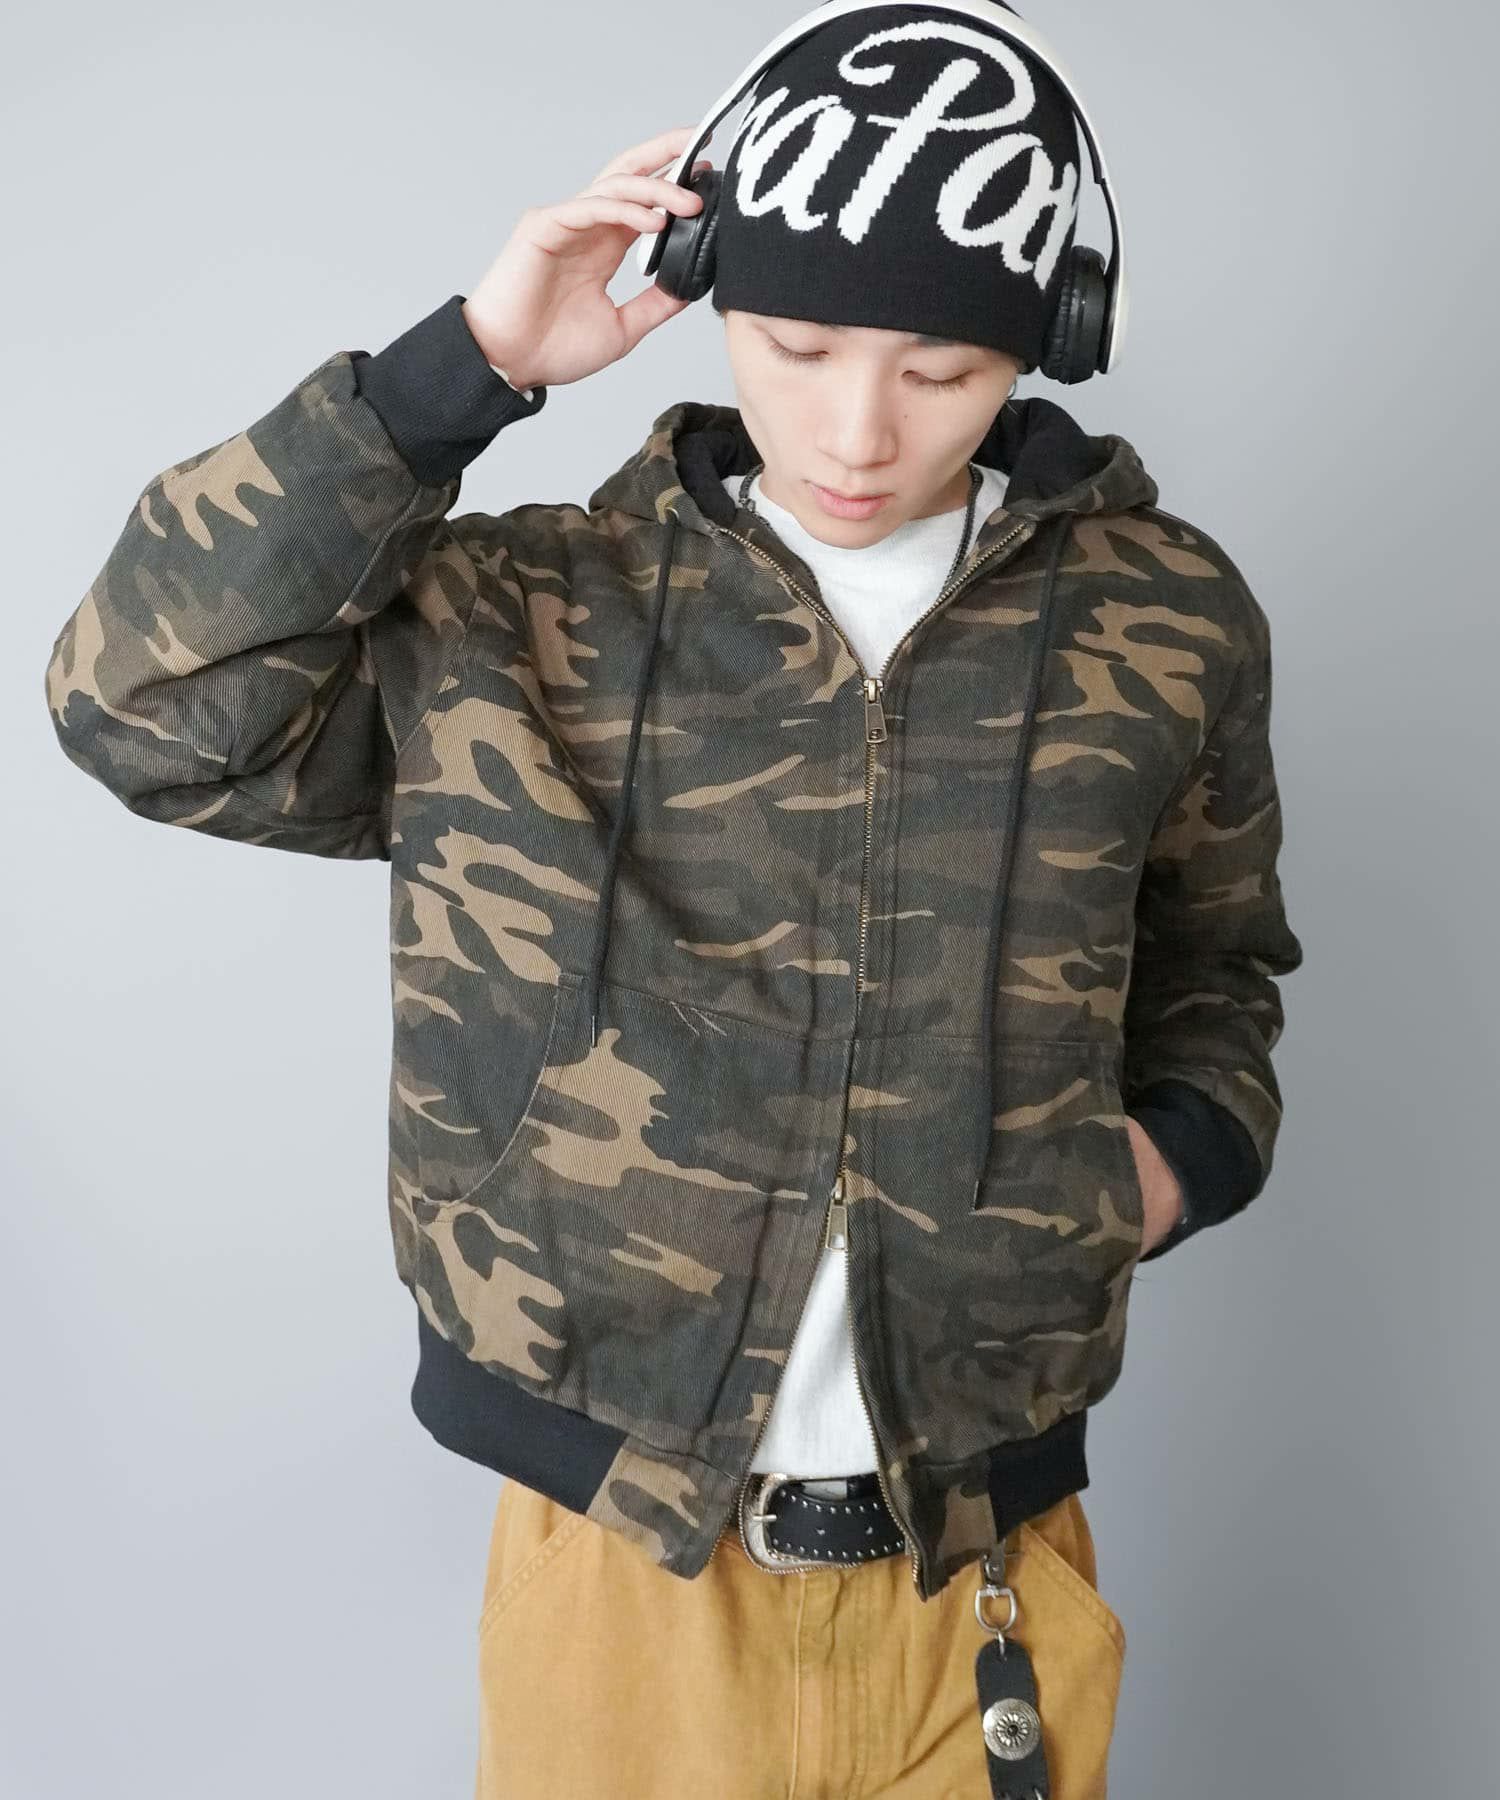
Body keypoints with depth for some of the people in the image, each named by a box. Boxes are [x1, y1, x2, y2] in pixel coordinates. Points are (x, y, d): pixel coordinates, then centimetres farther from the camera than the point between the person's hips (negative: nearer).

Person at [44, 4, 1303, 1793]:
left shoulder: (1161, 624, -1)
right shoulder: (528, 622, -5)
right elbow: (146, 703, -14)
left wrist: (1190, 1145, -6)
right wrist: (461, 371, -16)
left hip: (985, 1570, 2)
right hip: (622, 1547, -1)